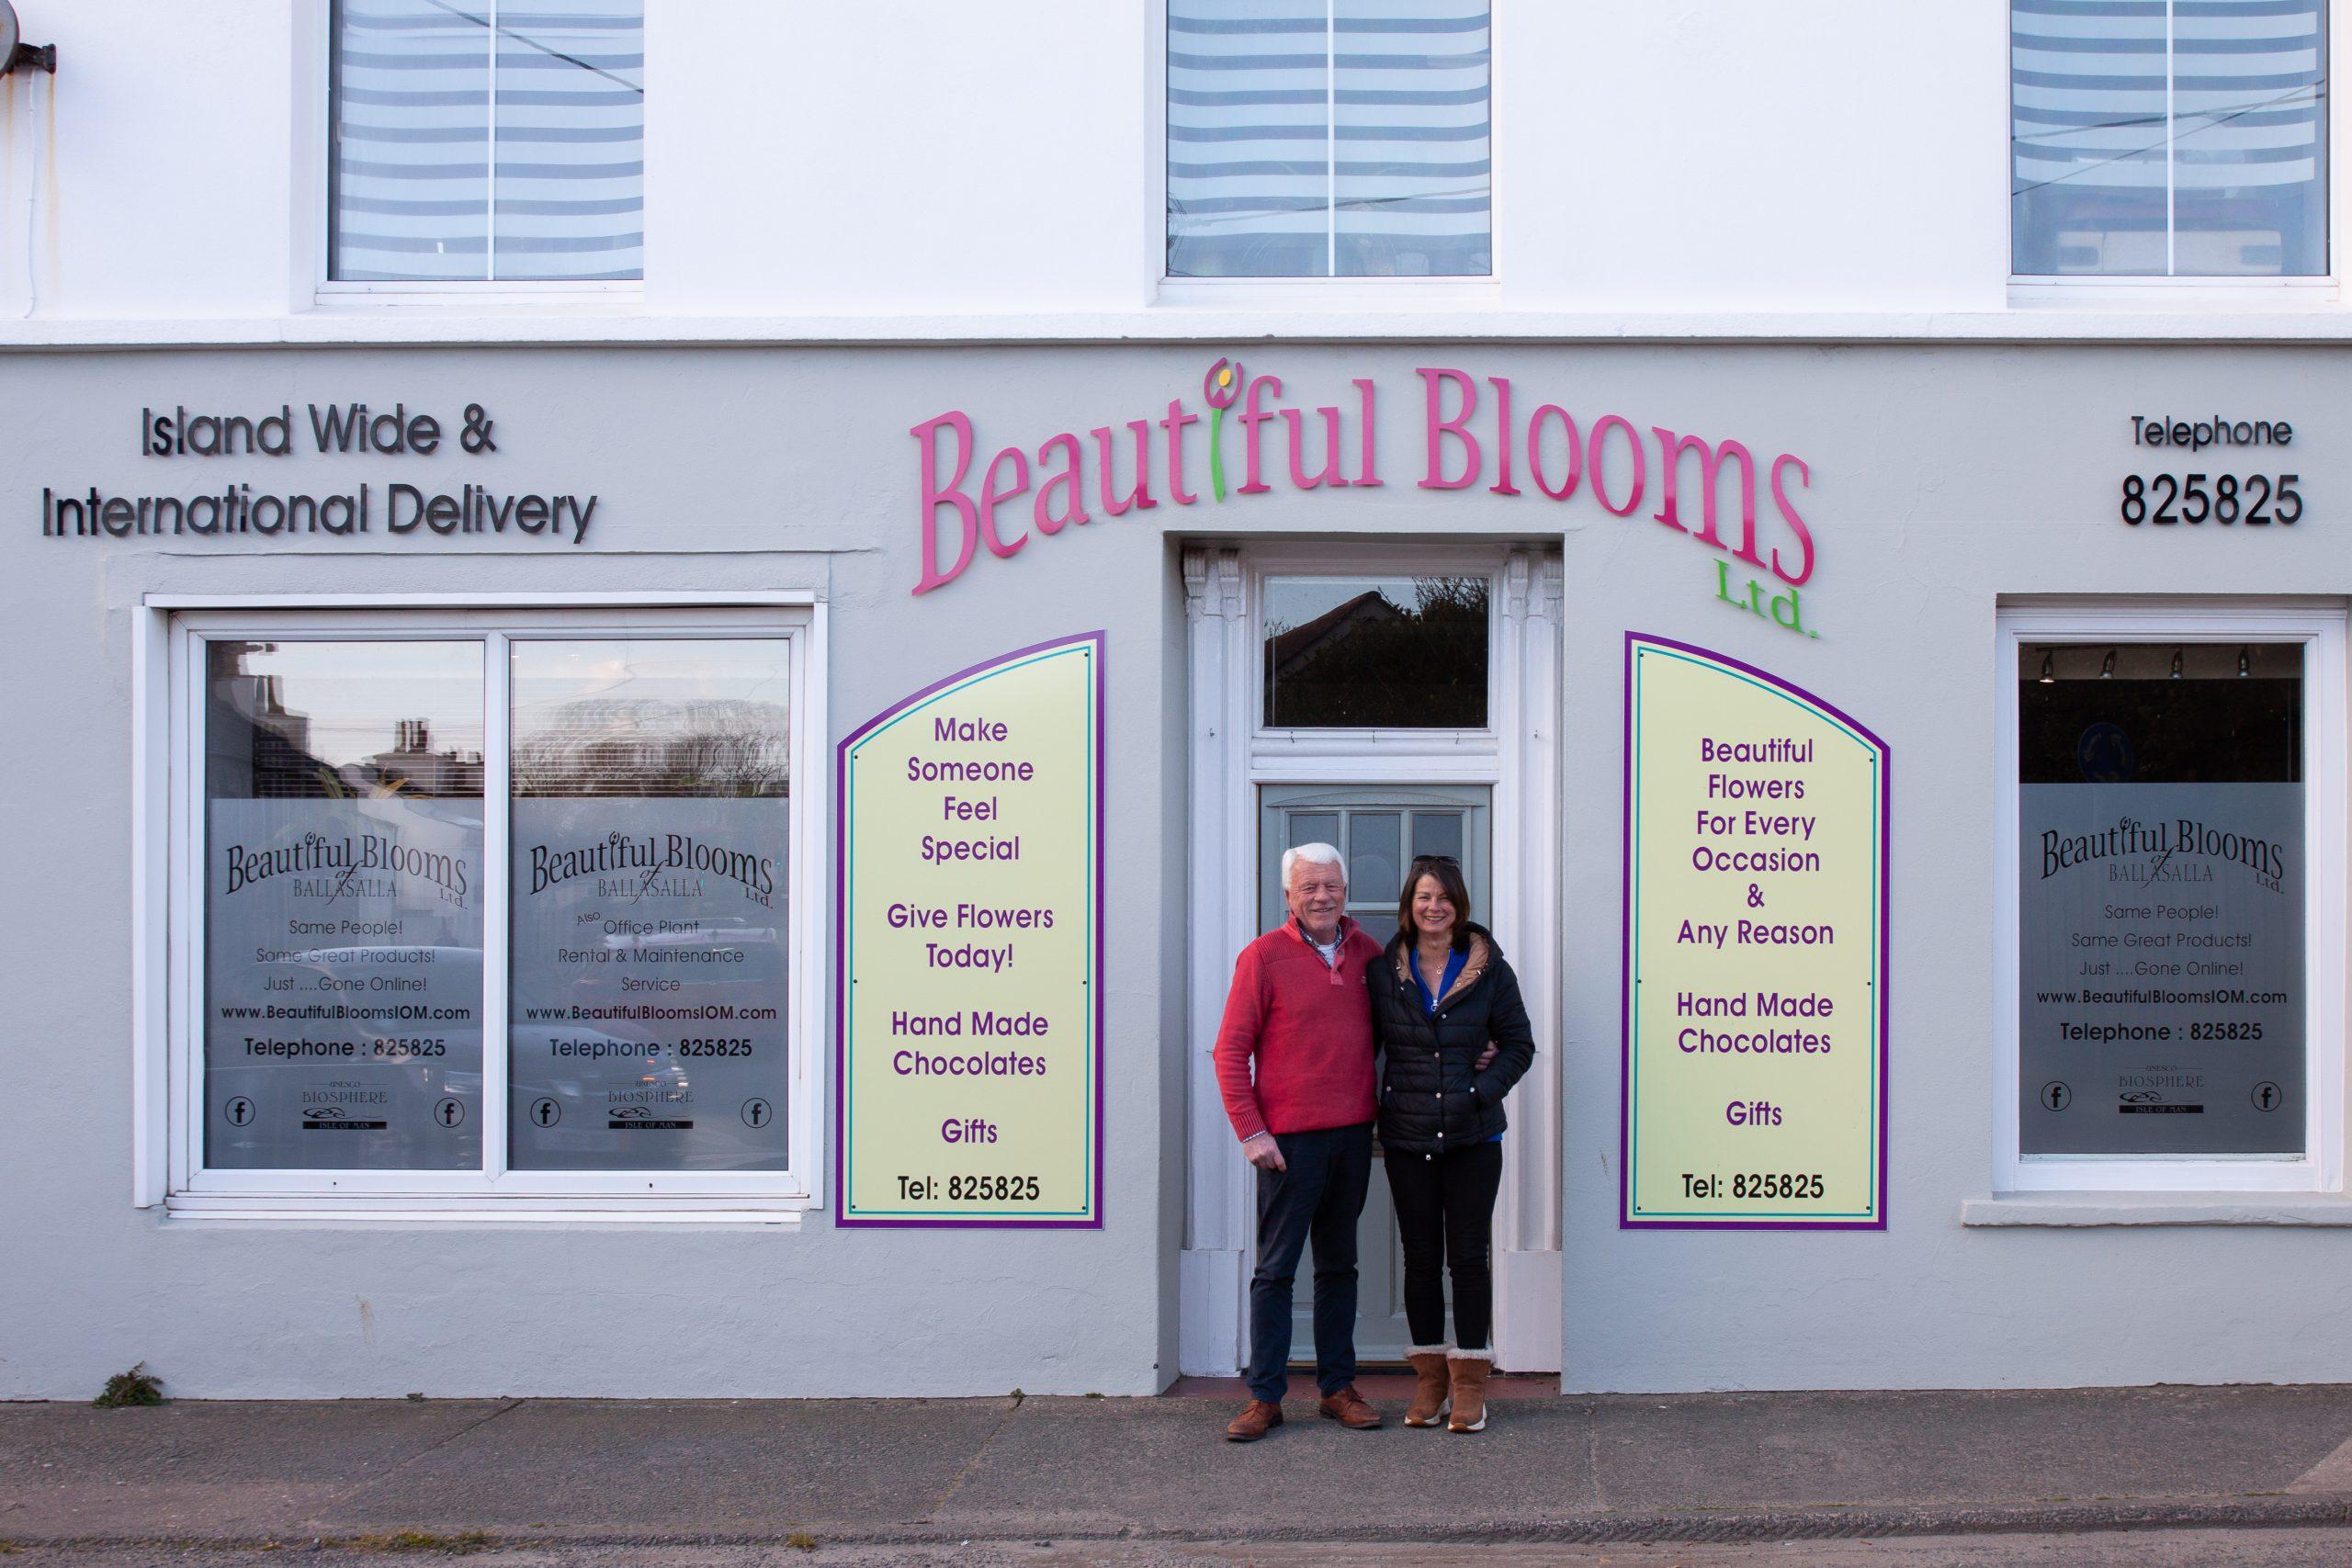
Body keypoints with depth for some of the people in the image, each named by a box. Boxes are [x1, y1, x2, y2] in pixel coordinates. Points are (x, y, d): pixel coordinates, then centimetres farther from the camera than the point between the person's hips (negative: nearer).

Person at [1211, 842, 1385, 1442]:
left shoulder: (1367, 952, 8)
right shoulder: (1263, 956, -5)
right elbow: (1230, 1051, -5)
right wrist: (1251, 1132, -11)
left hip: (1353, 1134, 5)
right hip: (1289, 1139, -4)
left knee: (1339, 1265, 12)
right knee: (1275, 1269, 0)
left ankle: (1338, 1387, 20)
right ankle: (1265, 1396, 5)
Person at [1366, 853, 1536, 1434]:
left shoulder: (1489, 970, 0)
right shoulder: (1385, 972, 3)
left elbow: (1519, 1044, 5)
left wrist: (1484, 1090, -7)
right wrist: (1370, 1106, -3)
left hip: (1472, 1136, -1)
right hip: (1406, 1137, 1)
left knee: (1468, 1255, 0)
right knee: (1421, 1257, 7)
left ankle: (1469, 1384, 8)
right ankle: (1428, 1380, 16)